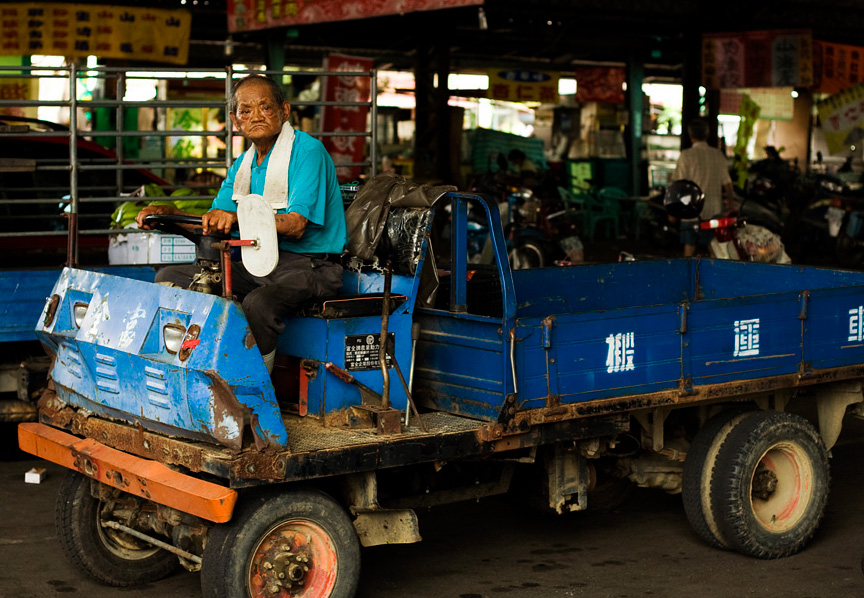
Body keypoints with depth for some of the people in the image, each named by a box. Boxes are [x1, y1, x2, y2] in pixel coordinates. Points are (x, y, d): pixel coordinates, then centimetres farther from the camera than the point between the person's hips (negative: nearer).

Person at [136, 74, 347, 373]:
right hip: (260, 264, 8)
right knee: (169, 278, 0)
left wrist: (239, 216, -35)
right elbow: (210, 226, 14)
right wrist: (169, 213, -4)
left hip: (311, 265, -8)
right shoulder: (243, 164, 14)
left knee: (258, 303, -39)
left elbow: (296, 225, -22)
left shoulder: (307, 150, -11)